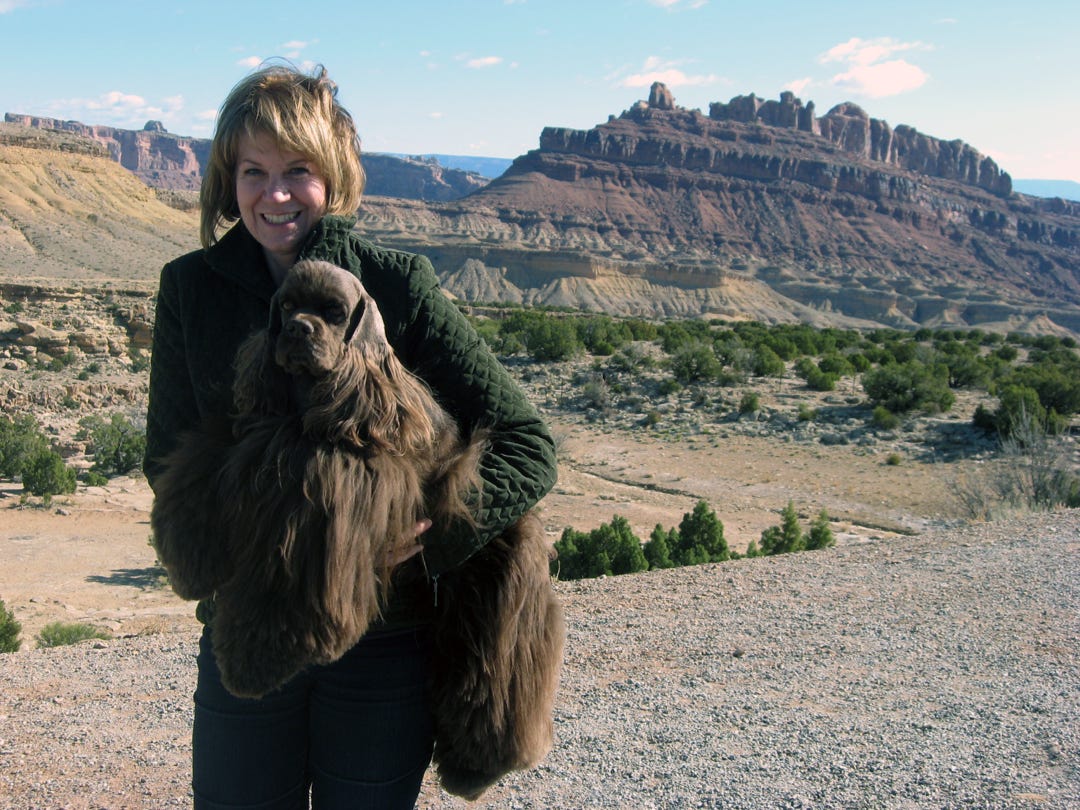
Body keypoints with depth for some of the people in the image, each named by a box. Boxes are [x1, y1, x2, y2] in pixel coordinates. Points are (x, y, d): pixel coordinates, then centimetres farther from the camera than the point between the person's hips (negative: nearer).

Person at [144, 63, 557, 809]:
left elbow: (529, 446, -11)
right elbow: (168, 455, 4)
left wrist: (428, 531, -27)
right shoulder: (192, 288, -1)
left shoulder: (397, 285, -10)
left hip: (382, 641, -2)